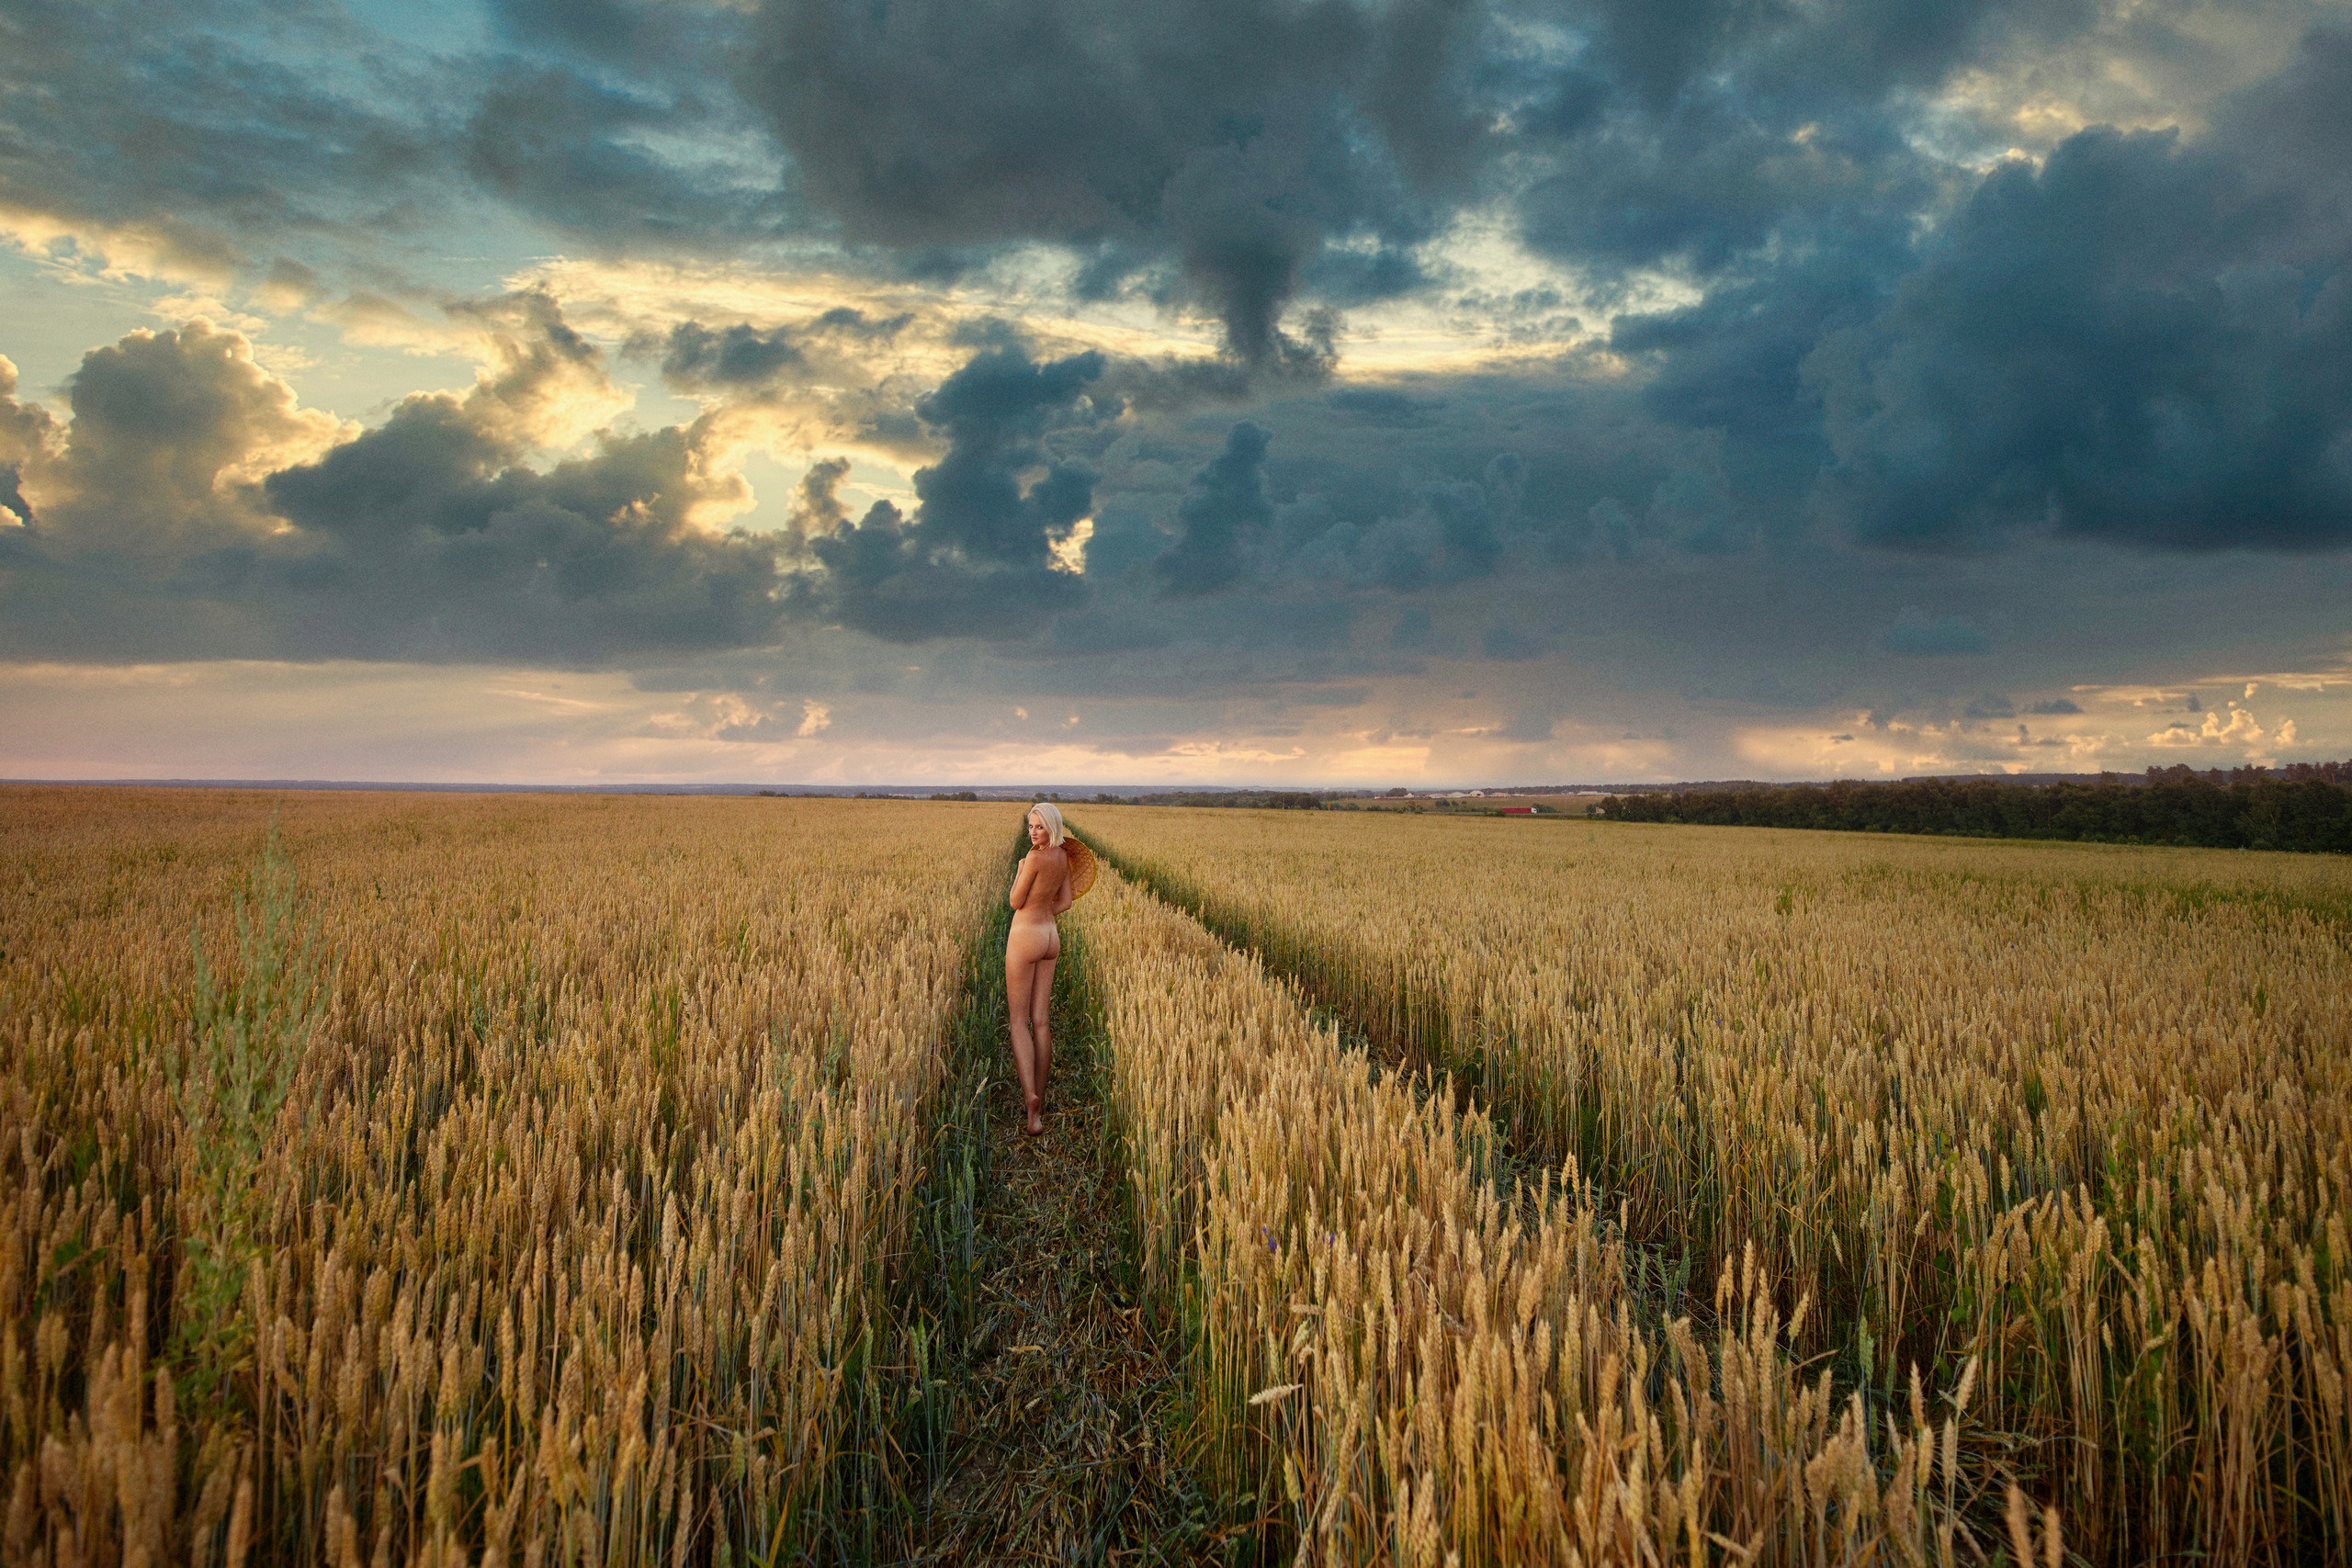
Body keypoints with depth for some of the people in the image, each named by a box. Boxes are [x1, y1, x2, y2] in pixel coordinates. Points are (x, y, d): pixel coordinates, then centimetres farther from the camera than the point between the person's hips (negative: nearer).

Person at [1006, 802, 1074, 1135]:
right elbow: (1065, 902, 13)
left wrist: (1021, 867, 2)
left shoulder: (1034, 858, -19)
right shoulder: (1063, 857, 5)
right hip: (1050, 937, 7)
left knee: (1019, 1021, -1)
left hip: (1025, 937, -7)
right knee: (1040, 1021, 9)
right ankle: (1038, 1102, 13)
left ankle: (1029, 1093, -19)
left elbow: (1016, 902, -10)